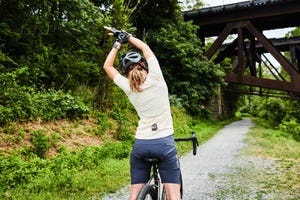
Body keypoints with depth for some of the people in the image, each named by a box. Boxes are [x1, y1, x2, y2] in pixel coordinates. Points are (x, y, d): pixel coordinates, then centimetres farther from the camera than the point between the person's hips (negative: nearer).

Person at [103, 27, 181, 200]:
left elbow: (107, 66, 15)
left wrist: (118, 43, 18)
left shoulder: (128, 87, 0)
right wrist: (127, 36, 17)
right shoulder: (156, 78, -6)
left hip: (140, 144, 3)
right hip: (165, 142, -2)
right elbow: (145, 48, 8)